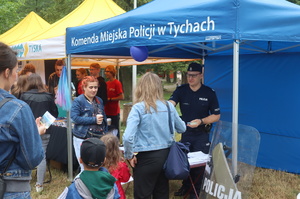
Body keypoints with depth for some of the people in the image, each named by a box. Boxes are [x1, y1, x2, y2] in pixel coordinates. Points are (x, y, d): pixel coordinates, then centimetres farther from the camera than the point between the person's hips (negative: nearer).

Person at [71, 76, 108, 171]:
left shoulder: (99, 101, 14)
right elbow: (75, 118, -17)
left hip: (99, 138, 6)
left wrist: (105, 134, 13)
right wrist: (94, 120, -18)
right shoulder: (78, 101, -5)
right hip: (83, 138, -5)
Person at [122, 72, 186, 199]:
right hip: (166, 155, 5)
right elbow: (182, 129, 14)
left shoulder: (138, 108, -14)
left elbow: (128, 137, -24)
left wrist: (129, 155, -8)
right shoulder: (169, 106, 0)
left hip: (147, 158, -5)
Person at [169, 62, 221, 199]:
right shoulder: (181, 90, -6)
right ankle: (186, 186, 38)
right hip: (185, 133, 2)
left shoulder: (209, 93, -9)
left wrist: (201, 121, -21)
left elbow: (216, 116, -5)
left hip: (201, 135, -2)